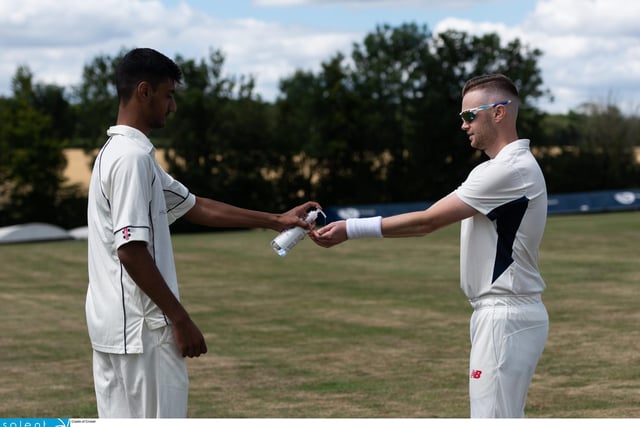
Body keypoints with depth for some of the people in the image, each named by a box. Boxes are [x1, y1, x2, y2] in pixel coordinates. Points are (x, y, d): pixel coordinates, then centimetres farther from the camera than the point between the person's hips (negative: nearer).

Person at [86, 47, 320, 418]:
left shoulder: (122, 152, 16)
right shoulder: (132, 156, -16)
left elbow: (194, 206, 21)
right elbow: (131, 249, -22)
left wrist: (275, 220, 21)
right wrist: (181, 319, -17)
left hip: (116, 323, 10)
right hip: (141, 325, -10)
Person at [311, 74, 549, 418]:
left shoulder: (510, 169, -18)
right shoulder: (509, 166, 16)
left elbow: (427, 221, -19)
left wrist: (350, 229, -16)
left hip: (505, 318, -11)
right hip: (503, 313, 11)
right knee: (504, 417, 15)